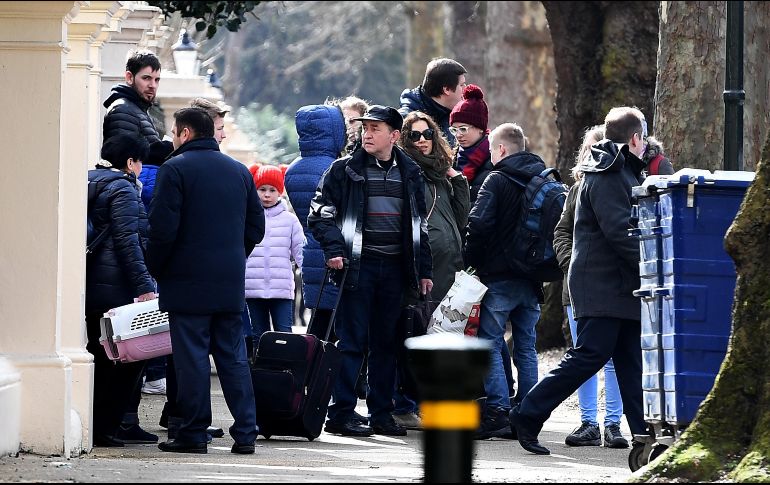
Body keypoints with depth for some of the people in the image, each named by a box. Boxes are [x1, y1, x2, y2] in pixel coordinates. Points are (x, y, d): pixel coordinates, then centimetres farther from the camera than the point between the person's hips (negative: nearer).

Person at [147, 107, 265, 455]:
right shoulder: (239, 171, 13)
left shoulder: (175, 168, -7)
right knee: (233, 357, 8)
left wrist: (156, 270, -1)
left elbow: (162, 228, -13)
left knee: (191, 359, -2)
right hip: (231, 283, 6)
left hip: (188, 282, -6)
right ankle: (245, 433, 4)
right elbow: (256, 226, 15)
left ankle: (193, 433, -2)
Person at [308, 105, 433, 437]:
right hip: (358, 265, -4)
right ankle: (341, 414, -5)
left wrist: (423, 270, 14)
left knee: (387, 343, 7)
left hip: (394, 268, 4)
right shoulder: (345, 170, 0)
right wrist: (334, 249, -16)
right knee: (351, 341, -6)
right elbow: (320, 214, -1)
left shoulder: (409, 174, 12)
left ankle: (381, 413, 13)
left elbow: (419, 224, 18)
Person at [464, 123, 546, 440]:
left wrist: (471, 260, -6)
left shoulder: (497, 181, -8)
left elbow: (479, 224, -18)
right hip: (532, 280, 6)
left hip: (499, 277, -6)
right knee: (526, 346, 10)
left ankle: (498, 411, -12)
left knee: (491, 343, -3)